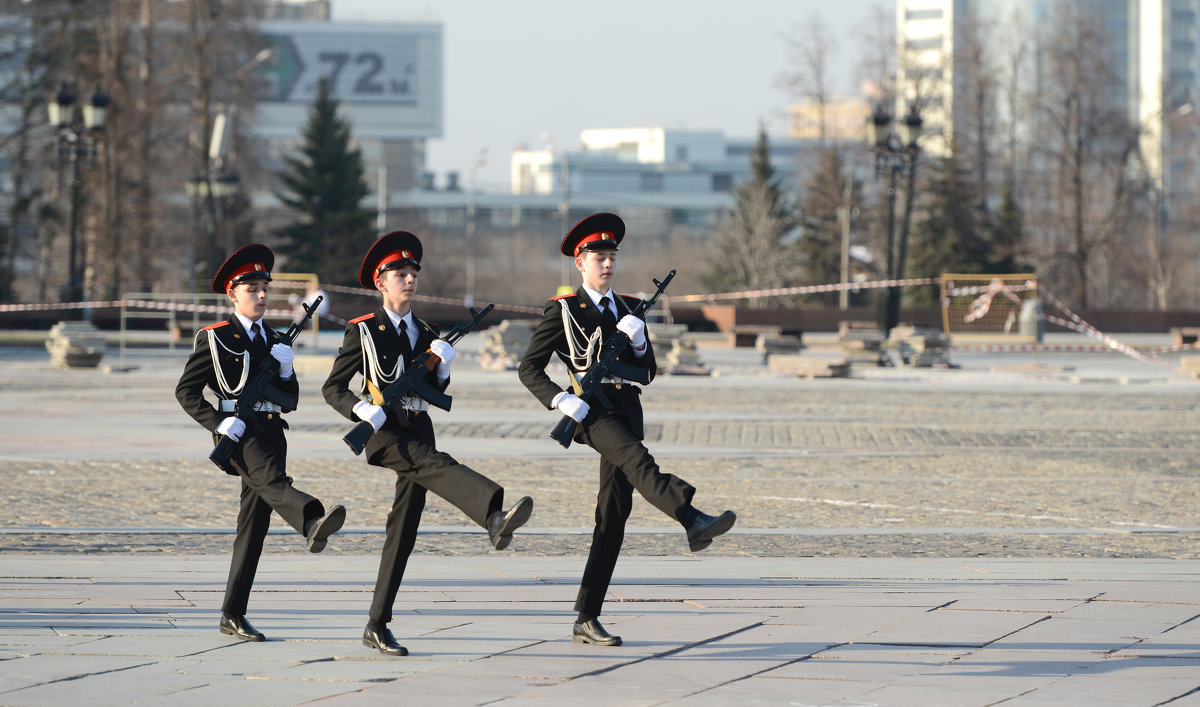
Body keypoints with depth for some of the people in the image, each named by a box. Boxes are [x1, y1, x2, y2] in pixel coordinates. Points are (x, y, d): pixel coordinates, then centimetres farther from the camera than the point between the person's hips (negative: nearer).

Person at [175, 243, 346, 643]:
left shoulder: (275, 341, 20)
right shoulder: (215, 338, 2)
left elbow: (289, 400, 18)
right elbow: (186, 390, -1)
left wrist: (285, 369, -2)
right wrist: (218, 423, -15)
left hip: (271, 433, 6)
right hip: (237, 433, -6)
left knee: (254, 524, 5)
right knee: (272, 479, -35)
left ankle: (233, 616, 10)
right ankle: (314, 524, -67)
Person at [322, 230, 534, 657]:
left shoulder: (427, 334, 16)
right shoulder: (363, 331, 2)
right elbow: (332, 389, 1)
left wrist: (442, 366, 0)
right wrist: (362, 410, -18)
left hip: (418, 428, 6)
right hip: (382, 431, -6)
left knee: (403, 530, 2)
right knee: (435, 464, -34)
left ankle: (377, 626, 8)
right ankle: (494, 518, -61)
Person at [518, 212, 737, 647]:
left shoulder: (628, 309, 20)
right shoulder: (563, 310, 4)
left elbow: (647, 373, 17)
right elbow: (529, 369, 2)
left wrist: (638, 341, -3)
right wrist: (561, 401, -14)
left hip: (626, 412, 6)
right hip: (591, 412, -6)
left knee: (613, 518, 3)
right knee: (635, 458, -36)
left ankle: (586, 620, 7)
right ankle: (694, 522, -59)